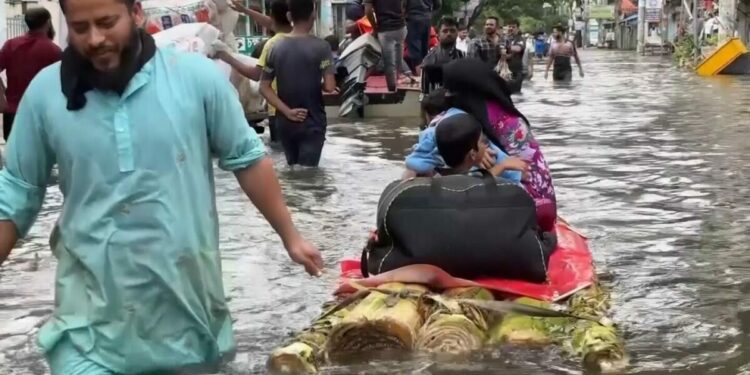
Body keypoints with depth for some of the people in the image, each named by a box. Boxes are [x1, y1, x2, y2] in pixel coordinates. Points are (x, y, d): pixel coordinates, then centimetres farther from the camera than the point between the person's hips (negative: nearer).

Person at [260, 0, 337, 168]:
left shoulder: (276, 48, 2)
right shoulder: (321, 47, -11)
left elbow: (264, 87, -2)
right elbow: (330, 86, -17)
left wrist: (287, 111, -7)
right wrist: (317, 86, 5)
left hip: (284, 122, 5)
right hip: (312, 122, -4)